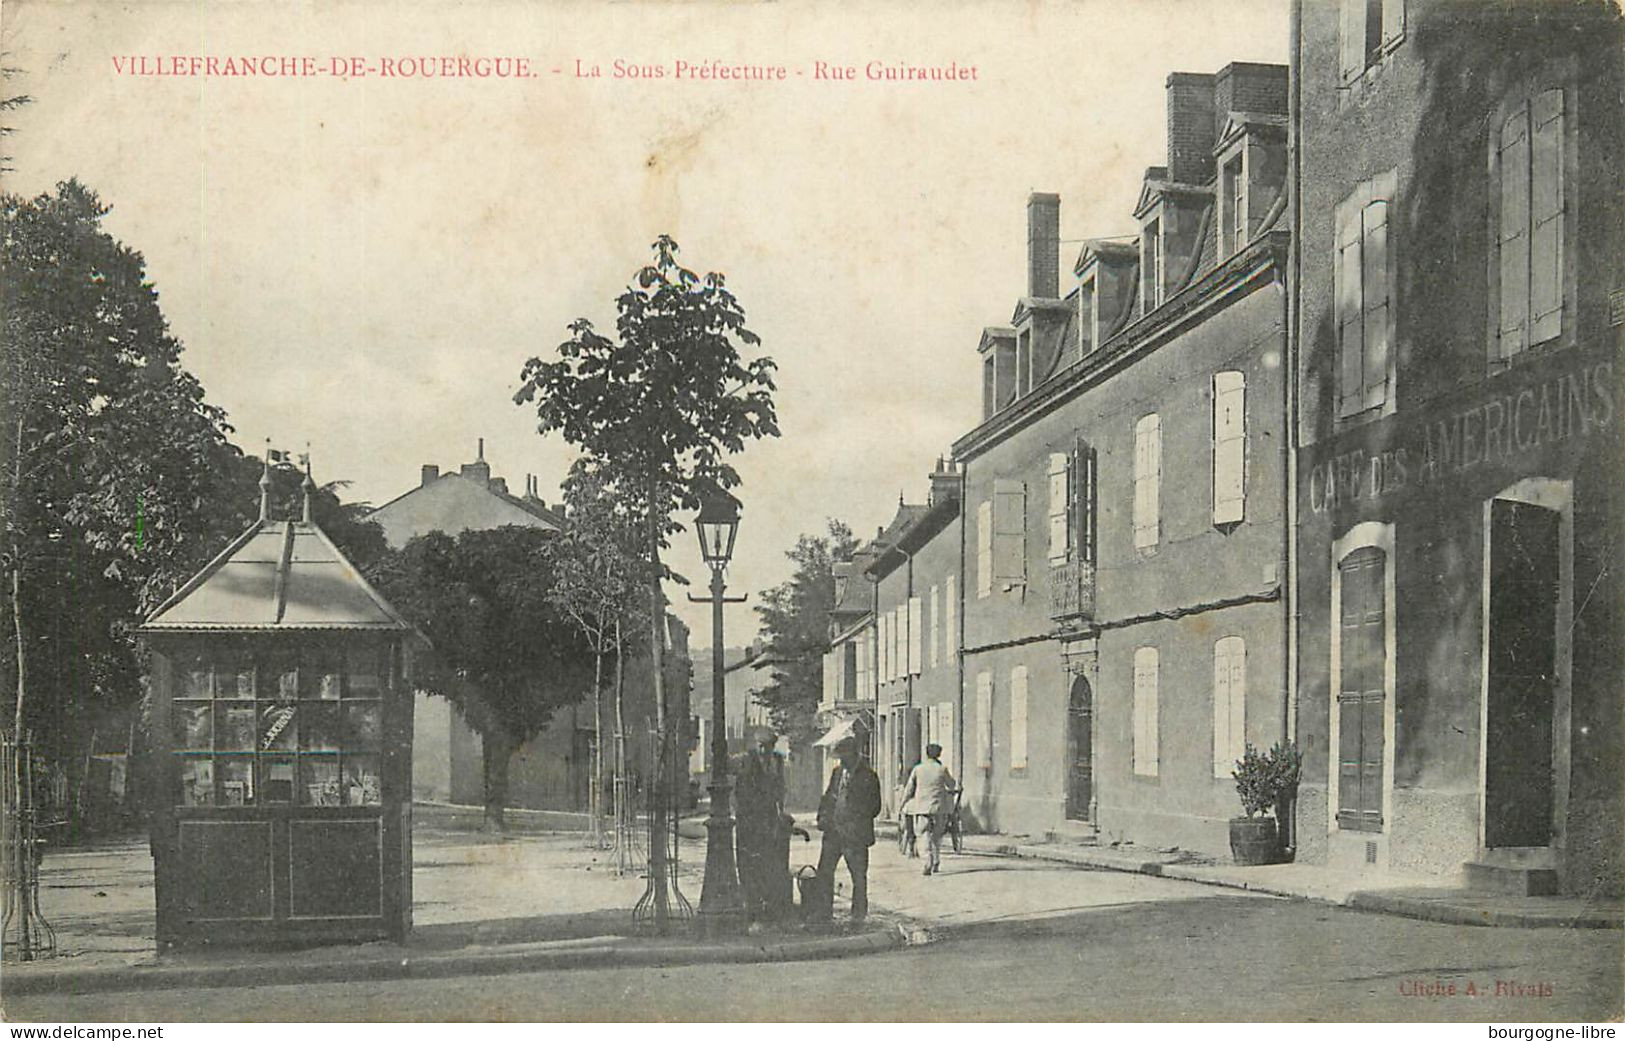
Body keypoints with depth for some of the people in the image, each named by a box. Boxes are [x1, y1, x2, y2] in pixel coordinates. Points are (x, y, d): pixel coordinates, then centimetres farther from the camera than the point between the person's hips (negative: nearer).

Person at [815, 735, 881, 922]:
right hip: (833, 831, 5)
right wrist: (823, 817, 4)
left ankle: (859, 914, 14)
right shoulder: (837, 772, 12)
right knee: (824, 871, 6)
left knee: (858, 876, 3)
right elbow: (828, 796, 18)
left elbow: (874, 807, -4)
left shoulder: (868, 776, -6)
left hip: (855, 835, -5)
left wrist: (856, 822, -10)